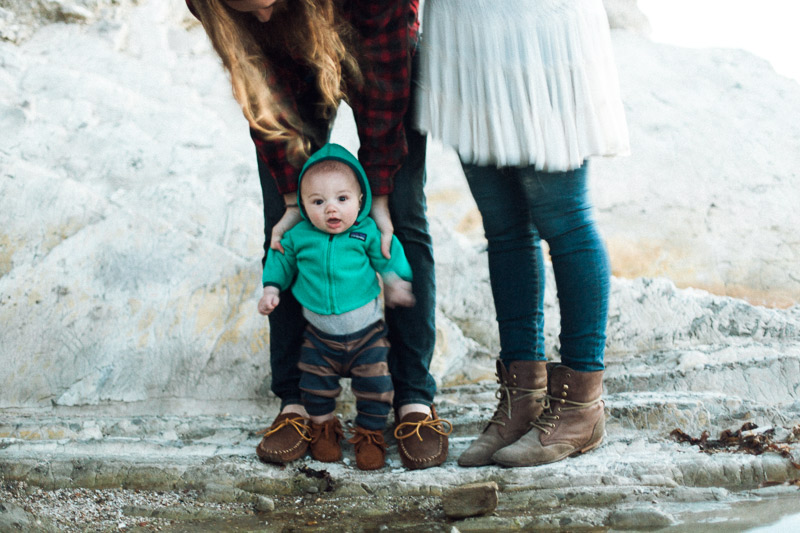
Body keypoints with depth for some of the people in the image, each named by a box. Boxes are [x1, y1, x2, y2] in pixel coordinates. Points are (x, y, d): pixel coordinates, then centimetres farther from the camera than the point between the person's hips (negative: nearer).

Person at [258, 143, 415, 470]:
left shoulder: (367, 233, -12)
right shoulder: (298, 237, -9)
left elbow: (388, 257, 2)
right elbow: (280, 259, 9)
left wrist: (397, 281, -8)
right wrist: (271, 289, 2)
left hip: (366, 331, -1)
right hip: (320, 334, 1)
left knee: (374, 386, -1)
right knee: (316, 384, 7)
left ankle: (370, 434, 22)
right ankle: (324, 427, 34)